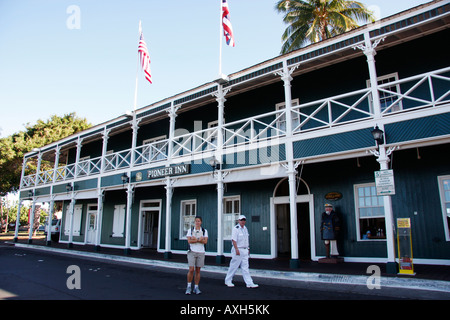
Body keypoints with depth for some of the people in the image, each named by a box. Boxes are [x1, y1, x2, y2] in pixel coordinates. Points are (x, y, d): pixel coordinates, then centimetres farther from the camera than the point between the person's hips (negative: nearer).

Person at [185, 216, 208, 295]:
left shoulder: (204, 231, 6)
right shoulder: (190, 230, 4)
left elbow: (205, 241, -7)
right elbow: (189, 241, -8)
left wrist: (195, 239, -12)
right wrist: (199, 239, -11)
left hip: (201, 252, 1)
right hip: (192, 252, -1)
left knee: (198, 270, 6)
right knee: (191, 269, -8)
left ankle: (196, 288, 16)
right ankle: (189, 287, 8)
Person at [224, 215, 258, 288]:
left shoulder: (245, 228, 12)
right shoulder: (236, 229, -13)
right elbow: (233, 240, -19)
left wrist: (248, 249, 17)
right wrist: (236, 250, -23)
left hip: (245, 250, 7)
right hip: (238, 250, -7)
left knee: (245, 267, 6)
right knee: (234, 266, 3)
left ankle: (249, 283, 6)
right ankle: (228, 280, 18)